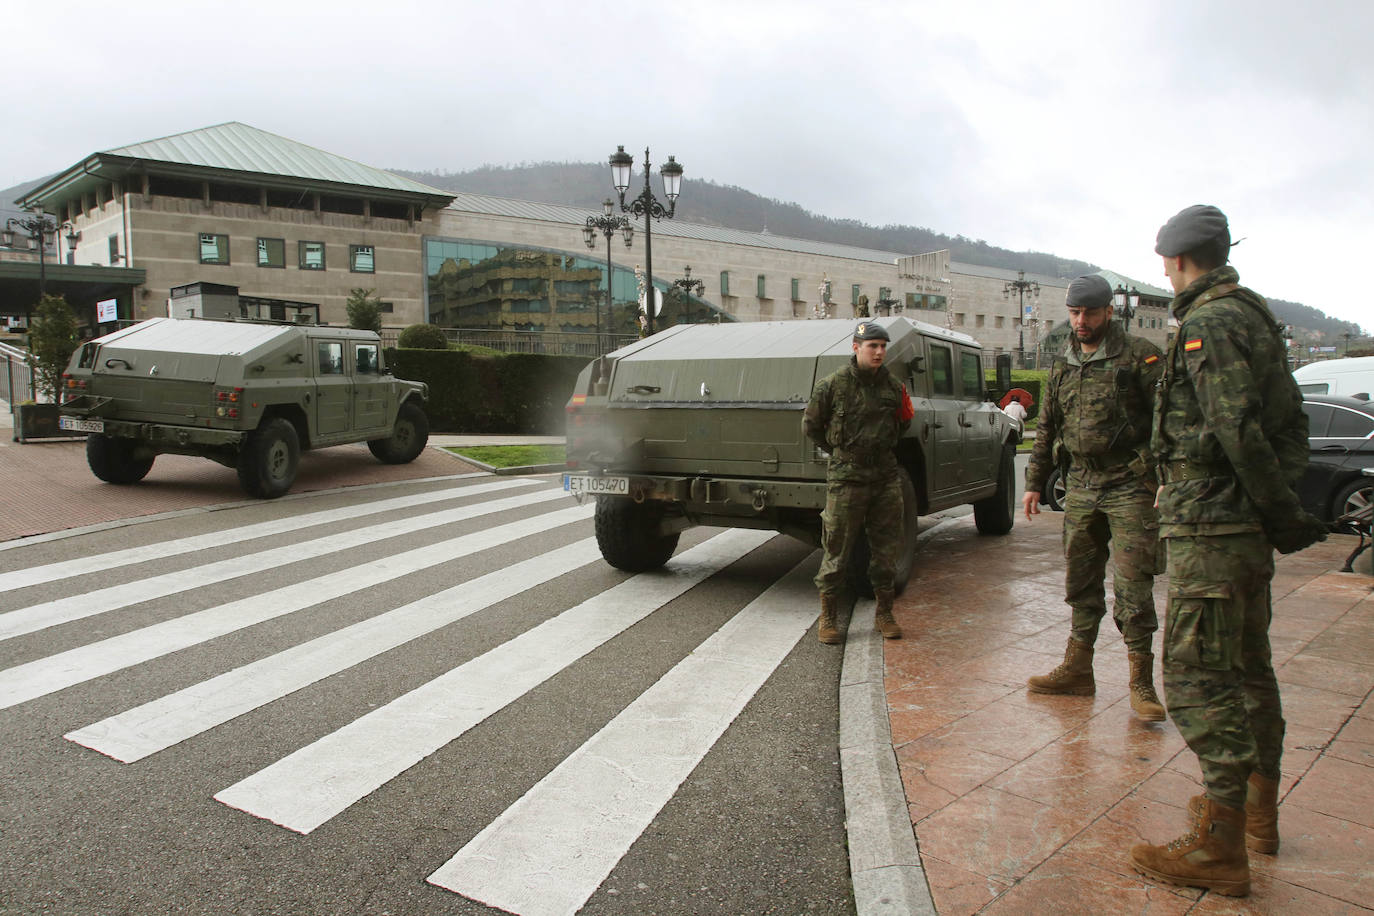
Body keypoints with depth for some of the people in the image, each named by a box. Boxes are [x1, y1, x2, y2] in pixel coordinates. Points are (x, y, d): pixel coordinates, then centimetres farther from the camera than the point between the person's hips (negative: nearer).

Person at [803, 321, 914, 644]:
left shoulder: (893, 386, 8)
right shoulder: (833, 384, -4)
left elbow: (902, 423, 24)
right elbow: (810, 424, 5)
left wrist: (882, 447, 14)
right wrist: (838, 451, 6)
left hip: (886, 475, 4)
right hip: (846, 479, -4)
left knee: (886, 547, 9)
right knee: (836, 549, -1)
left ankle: (884, 613, 23)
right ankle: (827, 617, 11)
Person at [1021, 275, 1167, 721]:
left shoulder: (1139, 356, -4)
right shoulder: (1062, 367, 14)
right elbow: (1046, 429, 20)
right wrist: (1035, 482, 17)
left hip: (1130, 487, -6)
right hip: (1080, 487, 6)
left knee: (1132, 587, -6)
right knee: (1080, 583, 12)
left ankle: (1141, 683, 4)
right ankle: (1076, 670, 22)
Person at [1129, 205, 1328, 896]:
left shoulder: (1207, 323, -15)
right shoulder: (1256, 317, 16)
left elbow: (1239, 429, -24)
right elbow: (1290, 420, 17)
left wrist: (1281, 510, -15)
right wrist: (1280, 502, 12)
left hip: (1210, 527, -10)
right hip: (1248, 527, 10)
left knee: (1197, 676, -7)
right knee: (1247, 667, 19)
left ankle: (1219, 846, -2)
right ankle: (1258, 809, 33)